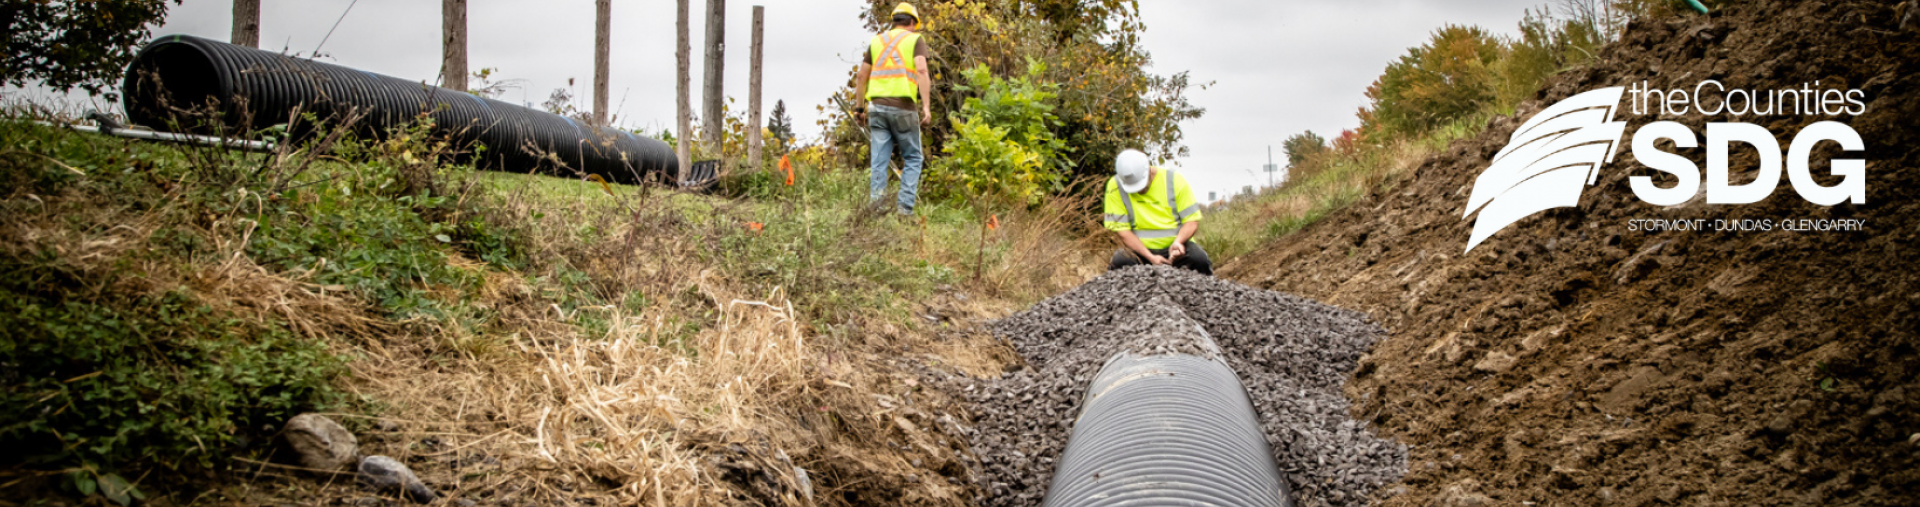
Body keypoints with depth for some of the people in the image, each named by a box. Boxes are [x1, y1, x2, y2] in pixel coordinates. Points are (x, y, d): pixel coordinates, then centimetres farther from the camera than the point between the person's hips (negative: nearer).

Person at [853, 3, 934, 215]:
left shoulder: (877, 40, 18)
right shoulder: (915, 39, 6)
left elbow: (862, 76, 15)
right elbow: (921, 70, -10)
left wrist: (860, 107, 21)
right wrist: (926, 105, -14)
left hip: (877, 105, 3)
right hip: (903, 106, -3)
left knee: (879, 160, 5)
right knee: (913, 158, 8)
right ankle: (905, 206, -2)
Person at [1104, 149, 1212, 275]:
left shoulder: (1175, 181, -6)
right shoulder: (1115, 187, -8)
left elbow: (1192, 222, -3)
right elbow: (1121, 230, -10)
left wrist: (1178, 242, -26)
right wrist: (1150, 257, -20)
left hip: (1174, 246, 0)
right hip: (1140, 248, 0)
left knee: (1199, 259, -29)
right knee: (1119, 262, -32)